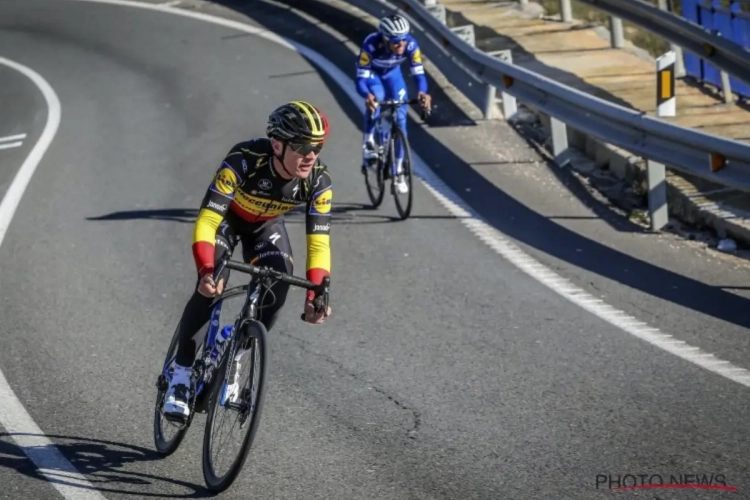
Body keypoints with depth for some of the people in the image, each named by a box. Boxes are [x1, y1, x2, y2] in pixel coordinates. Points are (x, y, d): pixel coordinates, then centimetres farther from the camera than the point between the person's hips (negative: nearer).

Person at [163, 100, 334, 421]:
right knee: (211, 286, -24)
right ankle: (181, 375, -11)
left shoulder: (319, 182, -30)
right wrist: (206, 271, -57)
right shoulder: (243, 162, -40)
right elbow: (206, 222, -42)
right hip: (226, 217, -3)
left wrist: (315, 295, -41)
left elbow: (319, 241, -27)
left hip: (266, 225, 3)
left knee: (277, 287, -20)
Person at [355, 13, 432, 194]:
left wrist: (422, 92, -52)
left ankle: (398, 172, 5)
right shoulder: (371, 45, -41)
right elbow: (361, 78, -39)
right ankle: (368, 143, -9)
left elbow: (418, 73, -30)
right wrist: (367, 95, -60)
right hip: (372, 73, -3)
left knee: (400, 118, -6)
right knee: (375, 102, -34)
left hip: (392, 73, 3)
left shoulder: (411, 45, -34)